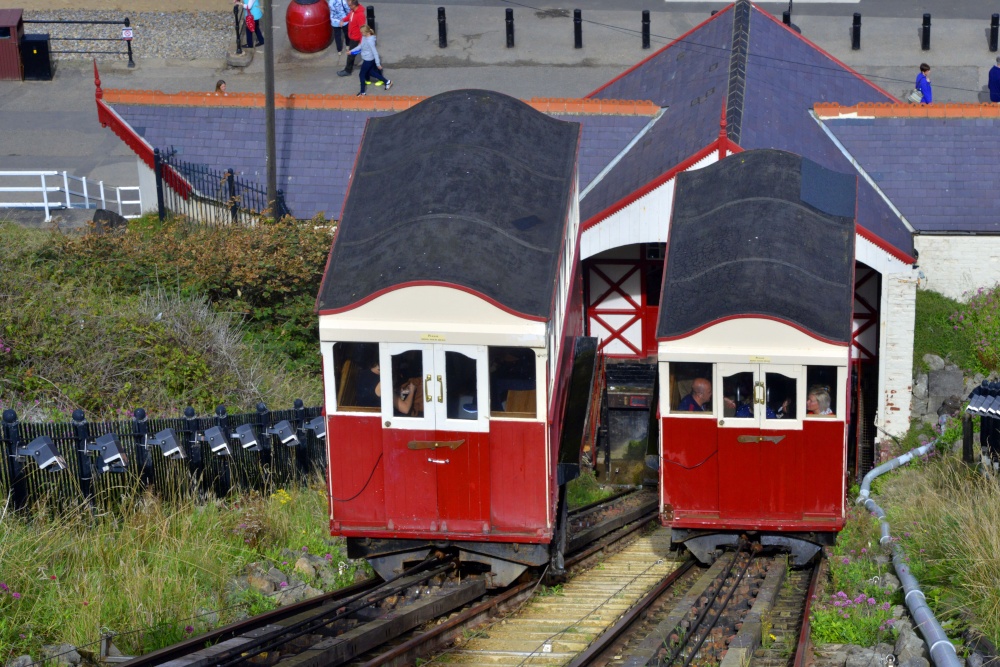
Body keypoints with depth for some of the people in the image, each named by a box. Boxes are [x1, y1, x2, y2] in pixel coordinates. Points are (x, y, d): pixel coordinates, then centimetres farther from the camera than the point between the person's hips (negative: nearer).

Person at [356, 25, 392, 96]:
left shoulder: (369, 41, -30)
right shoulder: (364, 37, -4)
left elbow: (375, 52, -26)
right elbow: (361, 46, 13)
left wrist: (378, 64, -21)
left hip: (368, 60, -10)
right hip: (367, 59, 10)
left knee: (361, 75, 5)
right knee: (371, 72, 25)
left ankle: (362, 92, 18)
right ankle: (387, 81, 33)